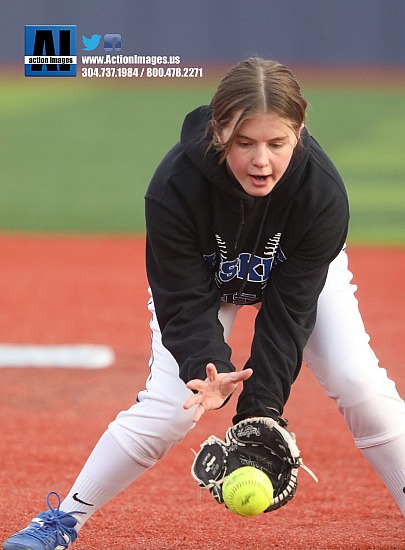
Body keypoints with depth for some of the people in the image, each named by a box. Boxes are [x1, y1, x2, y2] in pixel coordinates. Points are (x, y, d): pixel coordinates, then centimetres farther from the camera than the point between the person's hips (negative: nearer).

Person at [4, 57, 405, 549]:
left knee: (359, 383, -17)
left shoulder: (323, 191, -36)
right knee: (167, 405, -15)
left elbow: (288, 310, -31)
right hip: (204, 277, -1)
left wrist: (262, 409, -38)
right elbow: (187, 304, -31)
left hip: (301, 271, 1)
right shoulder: (174, 186, -38)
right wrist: (210, 371, -49)